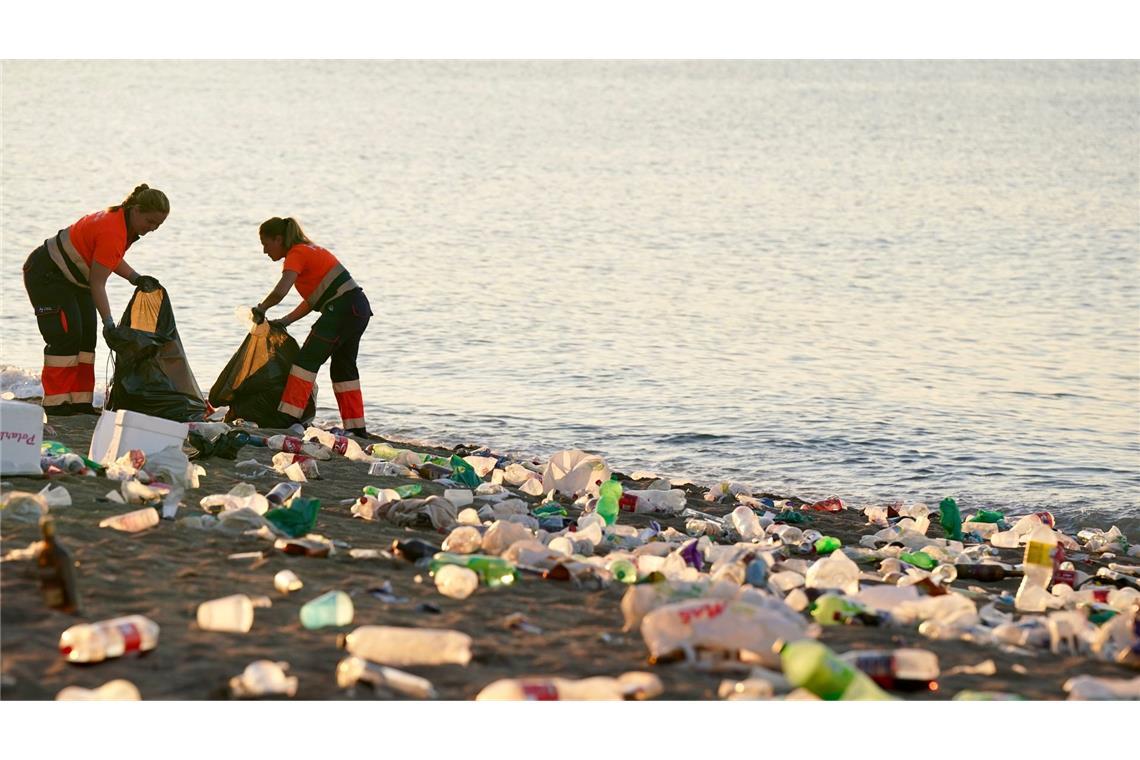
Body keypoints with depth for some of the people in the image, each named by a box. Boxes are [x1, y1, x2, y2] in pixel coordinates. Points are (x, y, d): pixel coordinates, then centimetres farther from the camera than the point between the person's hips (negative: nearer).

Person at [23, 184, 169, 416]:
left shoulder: (122, 222, -2)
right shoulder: (112, 232, -32)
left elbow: (111, 258, 14)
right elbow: (97, 284, -30)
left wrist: (136, 278, -1)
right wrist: (108, 322, -29)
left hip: (74, 280, 10)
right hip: (46, 275, -10)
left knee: (87, 338, 4)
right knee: (66, 336, -15)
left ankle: (80, 401, 5)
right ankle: (55, 402, -11)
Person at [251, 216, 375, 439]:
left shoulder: (297, 255, -8)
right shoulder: (308, 250, 21)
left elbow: (280, 291, -25)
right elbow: (313, 300, 22)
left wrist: (260, 309, -9)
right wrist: (285, 321, 16)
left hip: (342, 309, -10)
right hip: (359, 307, 10)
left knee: (308, 359, -8)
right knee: (343, 367, 16)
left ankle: (288, 416, -12)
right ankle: (357, 428, 18)